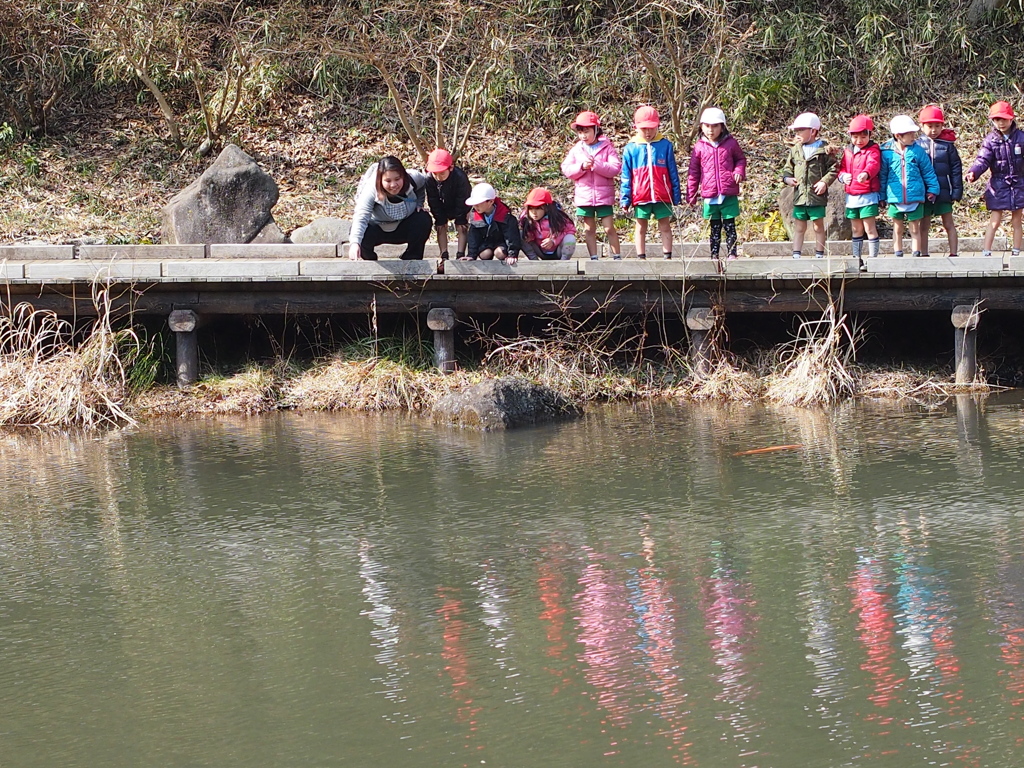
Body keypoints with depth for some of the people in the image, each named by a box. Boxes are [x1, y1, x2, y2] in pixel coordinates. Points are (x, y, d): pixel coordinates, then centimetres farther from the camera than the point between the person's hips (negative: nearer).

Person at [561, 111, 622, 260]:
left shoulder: (607, 147, -1)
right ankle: (593, 258, 11)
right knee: (588, 229, 6)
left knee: (609, 228, -3)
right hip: (584, 196, 3)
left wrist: (596, 165, -21)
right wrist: (581, 167, -17)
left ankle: (617, 257, 4)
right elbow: (566, 170, 0)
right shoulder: (576, 150, 7)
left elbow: (615, 168, -11)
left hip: (604, 196, -3)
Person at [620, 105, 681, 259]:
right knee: (641, 228, 8)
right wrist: (625, 199, 2)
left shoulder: (665, 145, 2)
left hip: (663, 197, 0)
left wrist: (676, 196, 6)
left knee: (665, 227, 5)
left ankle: (668, 256, 10)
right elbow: (626, 177, 6)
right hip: (640, 198, 1)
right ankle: (641, 257, 14)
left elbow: (673, 173, 7)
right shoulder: (631, 149, 2)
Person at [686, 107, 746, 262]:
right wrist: (691, 194, 9)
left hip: (729, 195, -1)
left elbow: (740, 159, 17)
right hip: (710, 196, 1)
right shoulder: (699, 147, 4)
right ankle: (714, 254, 12)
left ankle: (732, 253, 6)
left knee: (730, 226, 2)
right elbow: (693, 172, 10)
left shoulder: (731, 144, 2)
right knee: (715, 227, 8)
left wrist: (739, 171, -5)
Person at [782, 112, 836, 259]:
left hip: (817, 196, -4)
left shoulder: (824, 149, -3)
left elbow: (833, 168, -2)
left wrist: (825, 182, -15)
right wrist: (787, 178, -3)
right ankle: (796, 255, 10)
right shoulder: (795, 150, 9)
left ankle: (819, 255, 13)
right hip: (799, 196, 4)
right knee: (799, 227, 7)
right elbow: (788, 167, 17)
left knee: (818, 226, 6)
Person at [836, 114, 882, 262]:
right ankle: (857, 257, 22)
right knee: (856, 229, 14)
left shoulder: (872, 150, -8)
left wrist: (866, 174, -49)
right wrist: (843, 176, -9)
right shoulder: (848, 152, 12)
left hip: (868, 194, -6)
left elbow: (874, 165, -27)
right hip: (851, 195, 6)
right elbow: (842, 168, 16)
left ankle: (873, 256, -1)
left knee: (869, 228, -5)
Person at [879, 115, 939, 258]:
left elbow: (928, 171, 6)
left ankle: (916, 255, 11)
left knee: (915, 229, 5)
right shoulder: (887, 152, -3)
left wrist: (932, 190, 5)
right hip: (895, 198, 0)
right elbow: (882, 175, 5)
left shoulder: (918, 151, -1)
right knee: (897, 229, 11)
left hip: (915, 197, 0)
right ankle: (897, 256, 18)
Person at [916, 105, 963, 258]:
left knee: (949, 224, 3)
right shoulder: (917, 145, 0)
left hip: (943, 191, -1)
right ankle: (924, 255, 13)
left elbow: (956, 168, 2)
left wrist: (957, 191, -2)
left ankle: (953, 254, 6)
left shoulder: (947, 145, -1)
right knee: (924, 226, 8)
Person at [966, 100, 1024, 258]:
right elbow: (983, 160, -11)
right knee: (995, 220, -5)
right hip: (998, 184, -1)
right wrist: (974, 172, -30)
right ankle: (986, 252, -3)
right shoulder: (991, 140, -4)